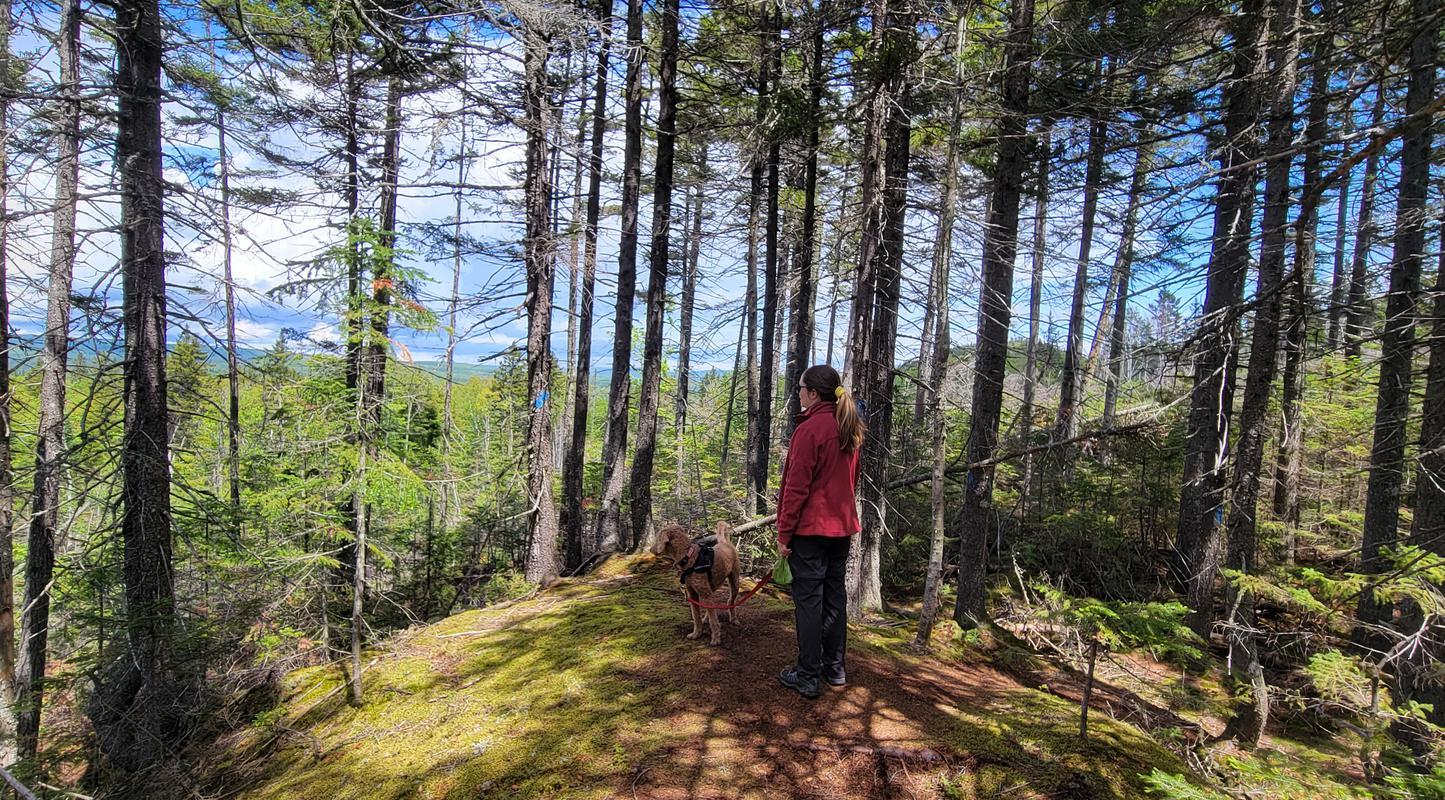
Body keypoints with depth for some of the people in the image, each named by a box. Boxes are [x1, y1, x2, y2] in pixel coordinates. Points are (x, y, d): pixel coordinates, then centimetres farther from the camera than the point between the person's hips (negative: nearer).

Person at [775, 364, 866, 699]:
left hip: (810, 528, -8)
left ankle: (807, 676, 8)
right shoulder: (850, 430, 9)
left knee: (808, 599, 0)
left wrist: (784, 533, -11)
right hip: (842, 526, 8)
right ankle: (835, 668, 25)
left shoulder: (810, 429, -16)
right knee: (835, 596, 15)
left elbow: (796, 486, -17)